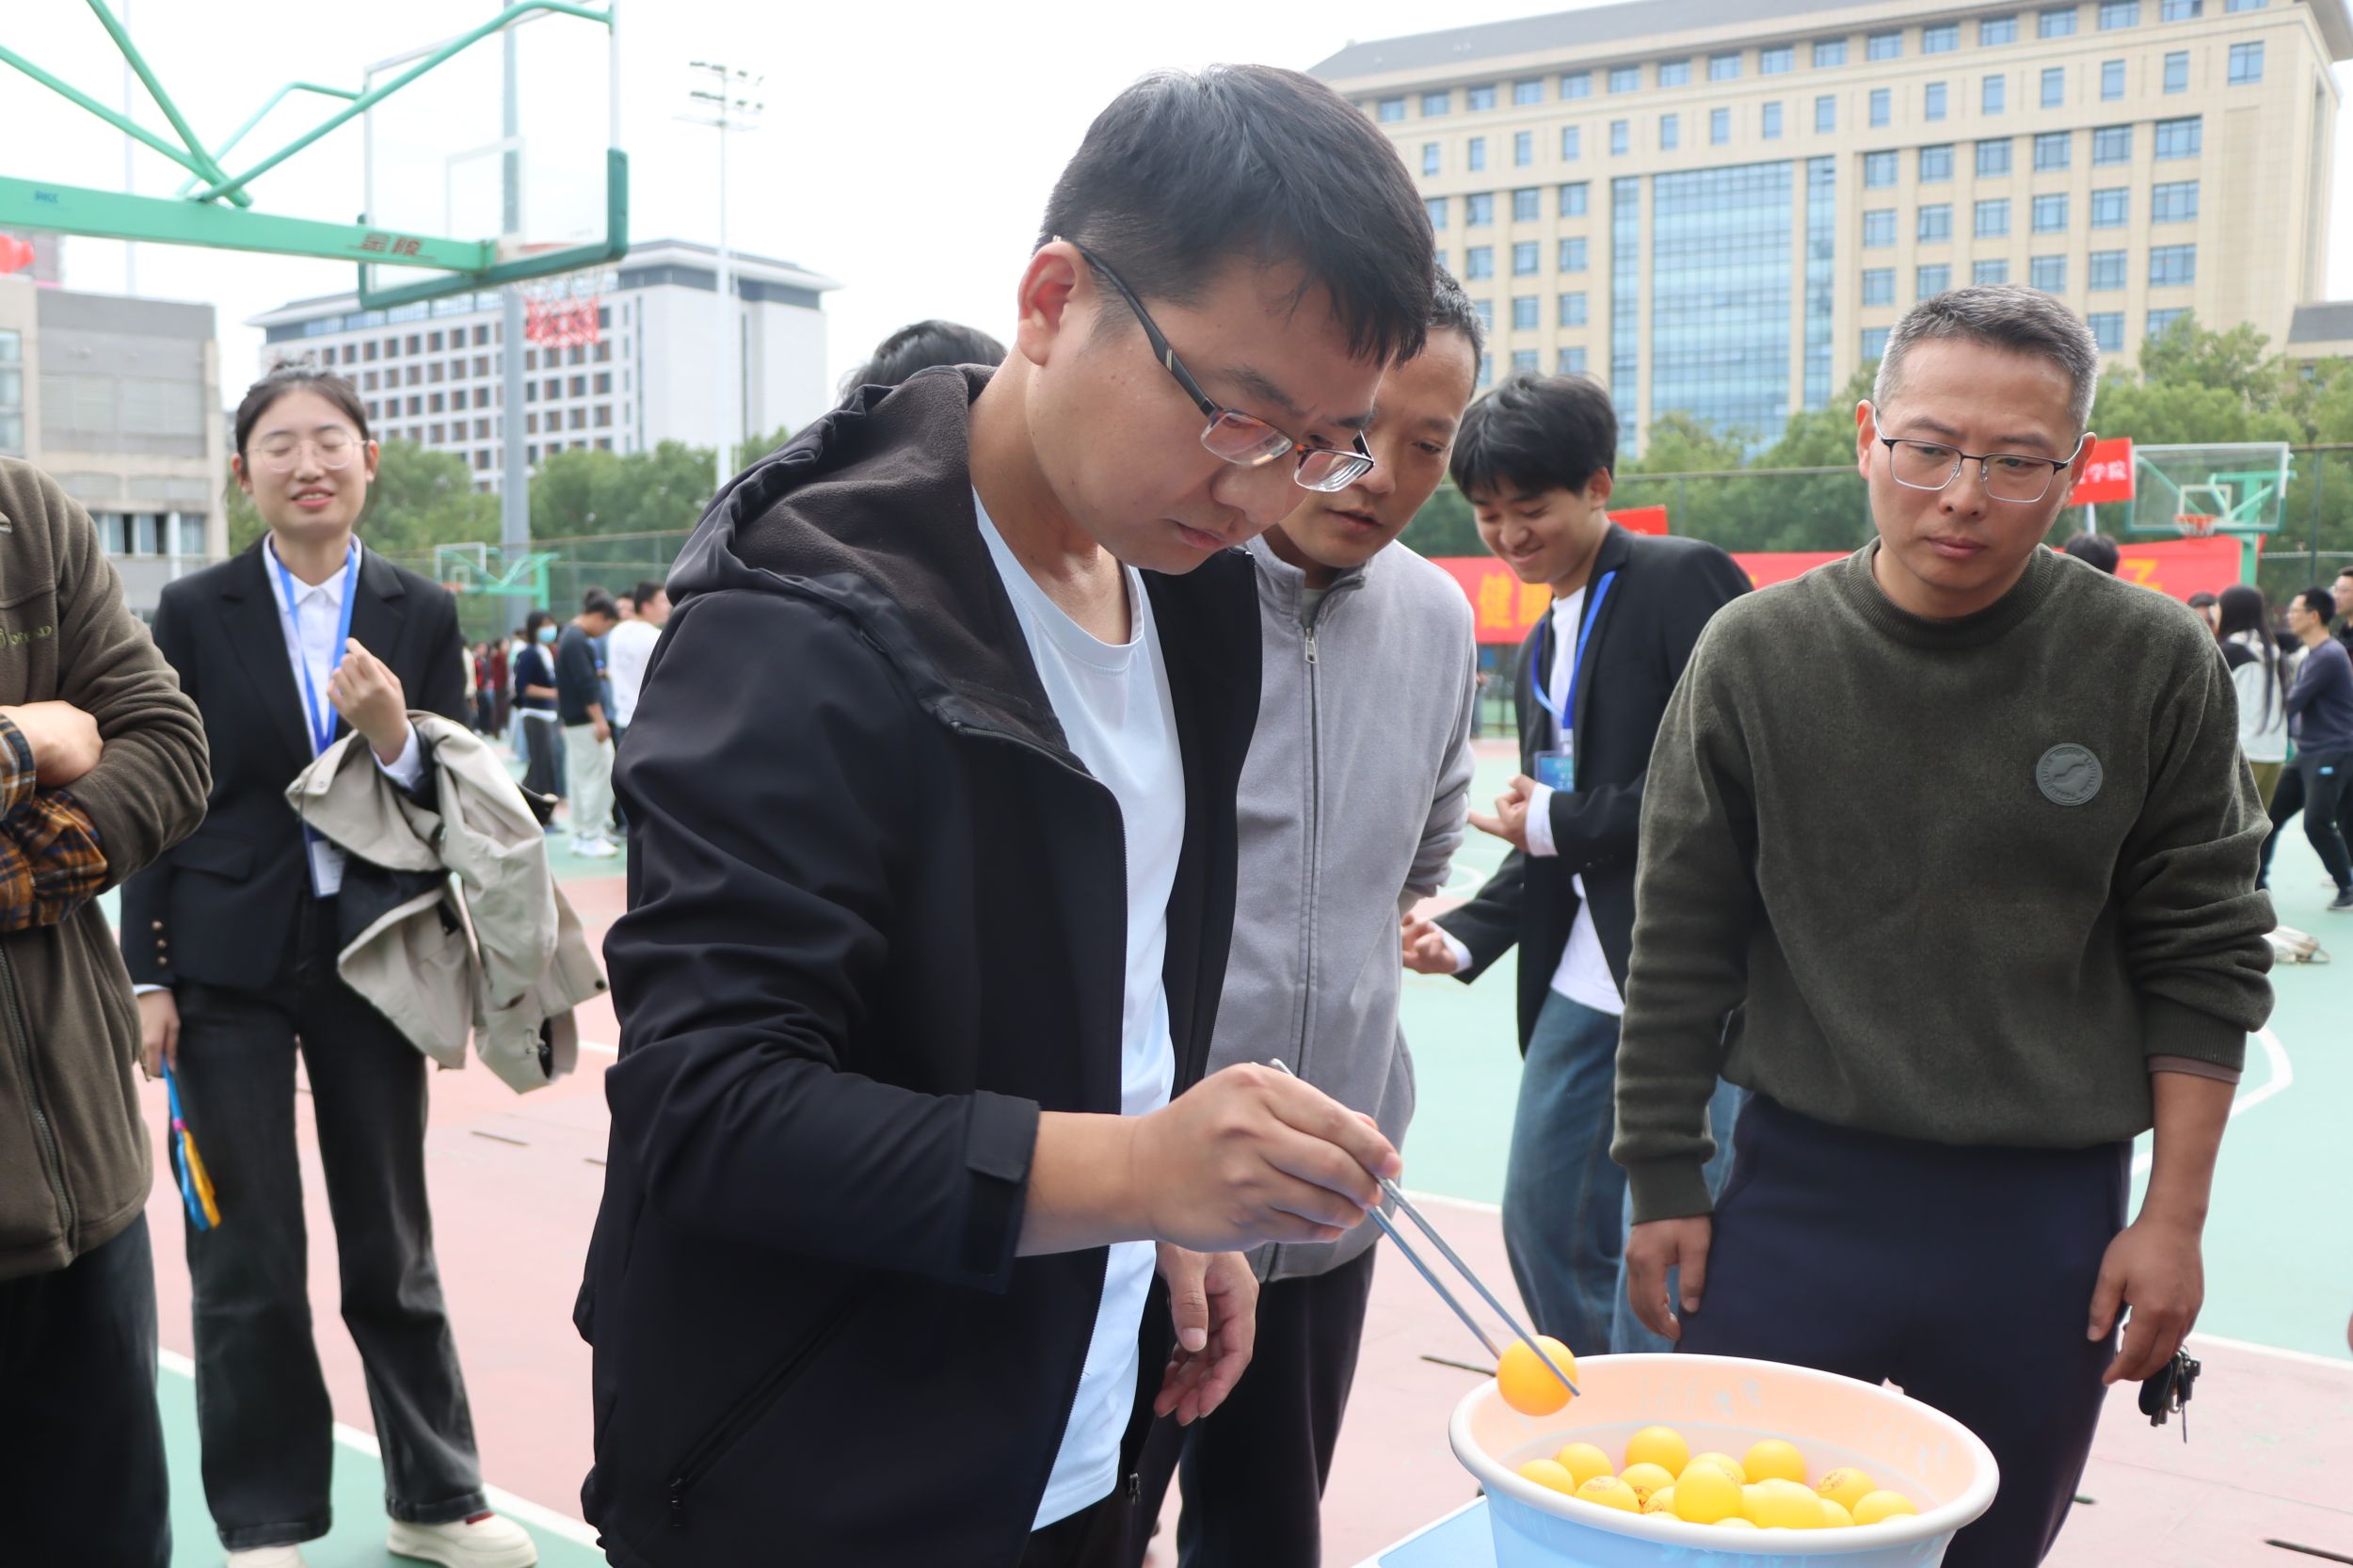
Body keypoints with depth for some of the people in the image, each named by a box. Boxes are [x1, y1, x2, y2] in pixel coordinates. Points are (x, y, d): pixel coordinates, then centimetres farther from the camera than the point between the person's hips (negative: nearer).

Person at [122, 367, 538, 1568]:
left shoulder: (421, 614, 2)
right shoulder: (194, 613, -1)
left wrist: (394, 738, -18)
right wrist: (148, 976, -4)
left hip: (372, 959, 1)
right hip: (230, 966, -1)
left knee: (393, 1240, 12)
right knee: (247, 1259, 7)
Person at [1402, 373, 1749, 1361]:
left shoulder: (1685, 579, -9)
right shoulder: (1540, 652, 16)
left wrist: (1562, 823, -12)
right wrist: (1466, 936, 2)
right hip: (1583, 985, 9)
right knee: (1539, 1220, 15)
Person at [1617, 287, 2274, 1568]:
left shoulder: (2154, 666, -5)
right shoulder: (1756, 655, -5)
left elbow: (2204, 959, 0)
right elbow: (1680, 946, 0)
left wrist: (2174, 1218, -2)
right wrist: (1661, 1179, 2)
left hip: (2047, 1219, 0)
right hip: (1798, 1189, 0)